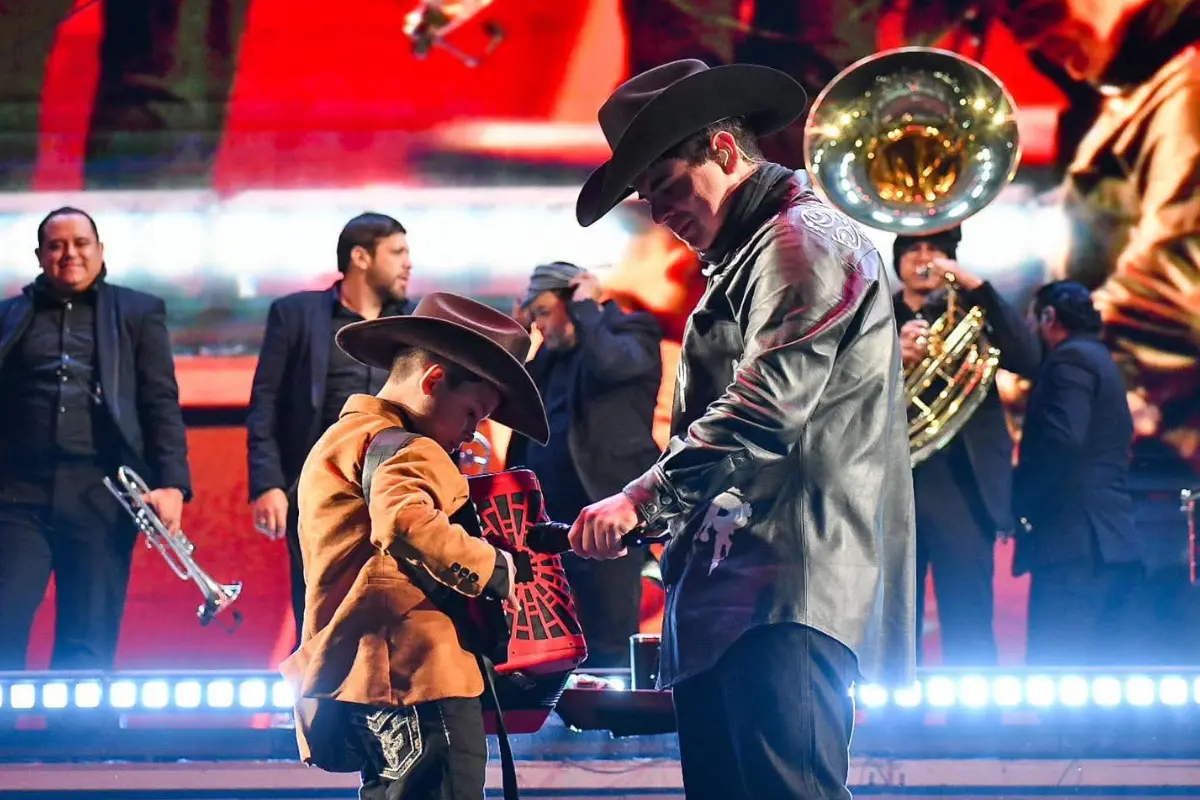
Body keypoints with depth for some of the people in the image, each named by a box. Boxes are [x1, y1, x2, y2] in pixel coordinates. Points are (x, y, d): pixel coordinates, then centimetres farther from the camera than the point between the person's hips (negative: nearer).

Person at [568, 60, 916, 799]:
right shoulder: (745, 257, 25)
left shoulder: (804, 238, -6)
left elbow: (767, 406, -18)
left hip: (790, 594, -10)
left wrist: (644, 499, -17)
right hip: (729, 600, 11)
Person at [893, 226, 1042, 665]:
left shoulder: (970, 312, 13)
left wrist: (976, 286, -11)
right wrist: (893, 357, -15)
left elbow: (1028, 360, -5)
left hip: (961, 486, -1)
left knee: (969, 632, -7)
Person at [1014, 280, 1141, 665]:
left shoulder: (1070, 360, -7)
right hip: (1113, 539, 10)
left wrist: (1019, 502, -12)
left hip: (1072, 540, -10)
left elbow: (1062, 440, -21)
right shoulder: (1102, 361, 23)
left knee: (1051, 665, -14)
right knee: (1107, 665, 9)